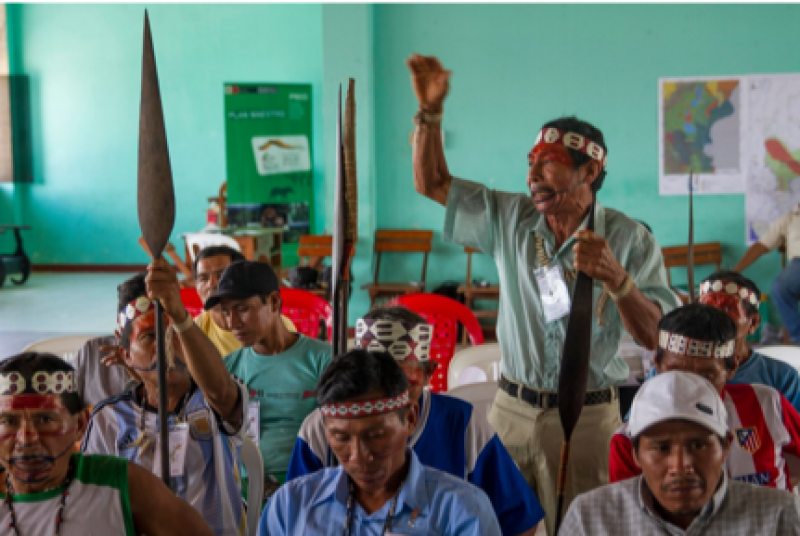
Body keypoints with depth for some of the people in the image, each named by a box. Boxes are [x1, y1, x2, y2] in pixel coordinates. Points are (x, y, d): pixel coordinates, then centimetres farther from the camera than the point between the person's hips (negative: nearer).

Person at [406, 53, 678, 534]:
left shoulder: (630, 240, -6)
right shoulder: (509, 219, 5)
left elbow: (658, 337, -12)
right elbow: (431, 183, 10)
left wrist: (616, 279, -28)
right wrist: (431, 111, -1)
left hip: (586, 416, -3)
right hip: (512, 406, 3)